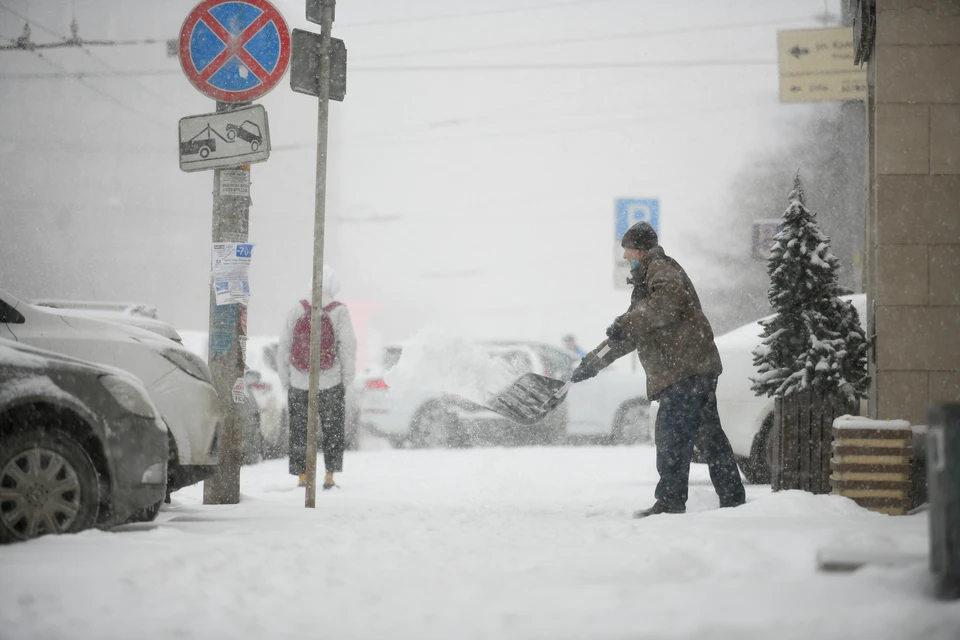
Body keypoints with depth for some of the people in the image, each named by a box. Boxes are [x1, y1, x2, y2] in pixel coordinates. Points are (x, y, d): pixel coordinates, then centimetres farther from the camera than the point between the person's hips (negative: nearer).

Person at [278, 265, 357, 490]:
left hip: (299, 384, 1)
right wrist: (346, 381, 2)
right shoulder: (339, 312, -9)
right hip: (330, 384, -1)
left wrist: (286, 381, 8)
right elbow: (348, 348, -9)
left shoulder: (297, 310, -3)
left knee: (299, 431, 10)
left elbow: (284, 347, 0)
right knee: (333, 430, 11)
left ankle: (302, 477, 9)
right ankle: (329, 476, 8)